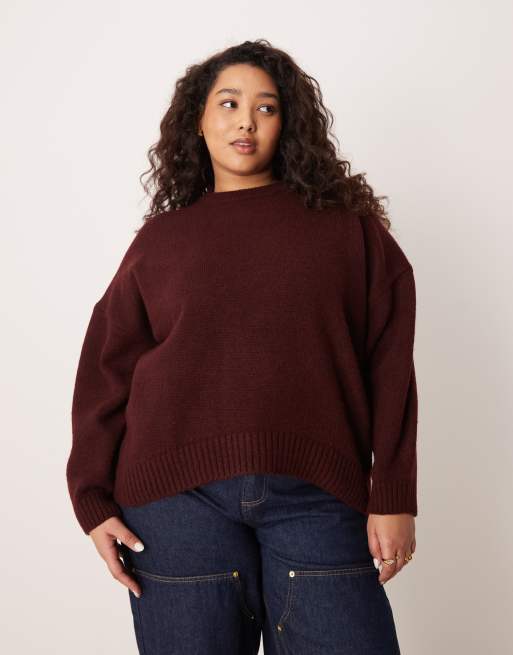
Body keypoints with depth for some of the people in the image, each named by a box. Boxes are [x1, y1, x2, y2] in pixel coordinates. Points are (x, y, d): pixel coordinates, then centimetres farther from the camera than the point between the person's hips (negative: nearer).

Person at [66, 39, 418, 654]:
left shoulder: (344, 224, 8)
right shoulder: (160, 240, 10)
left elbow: (388, 363, 3)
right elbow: (107, 371, 8)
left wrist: (392, 498, -2)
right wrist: (93, 499, 1)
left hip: (315, 495, 0)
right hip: (179, 495, 1)